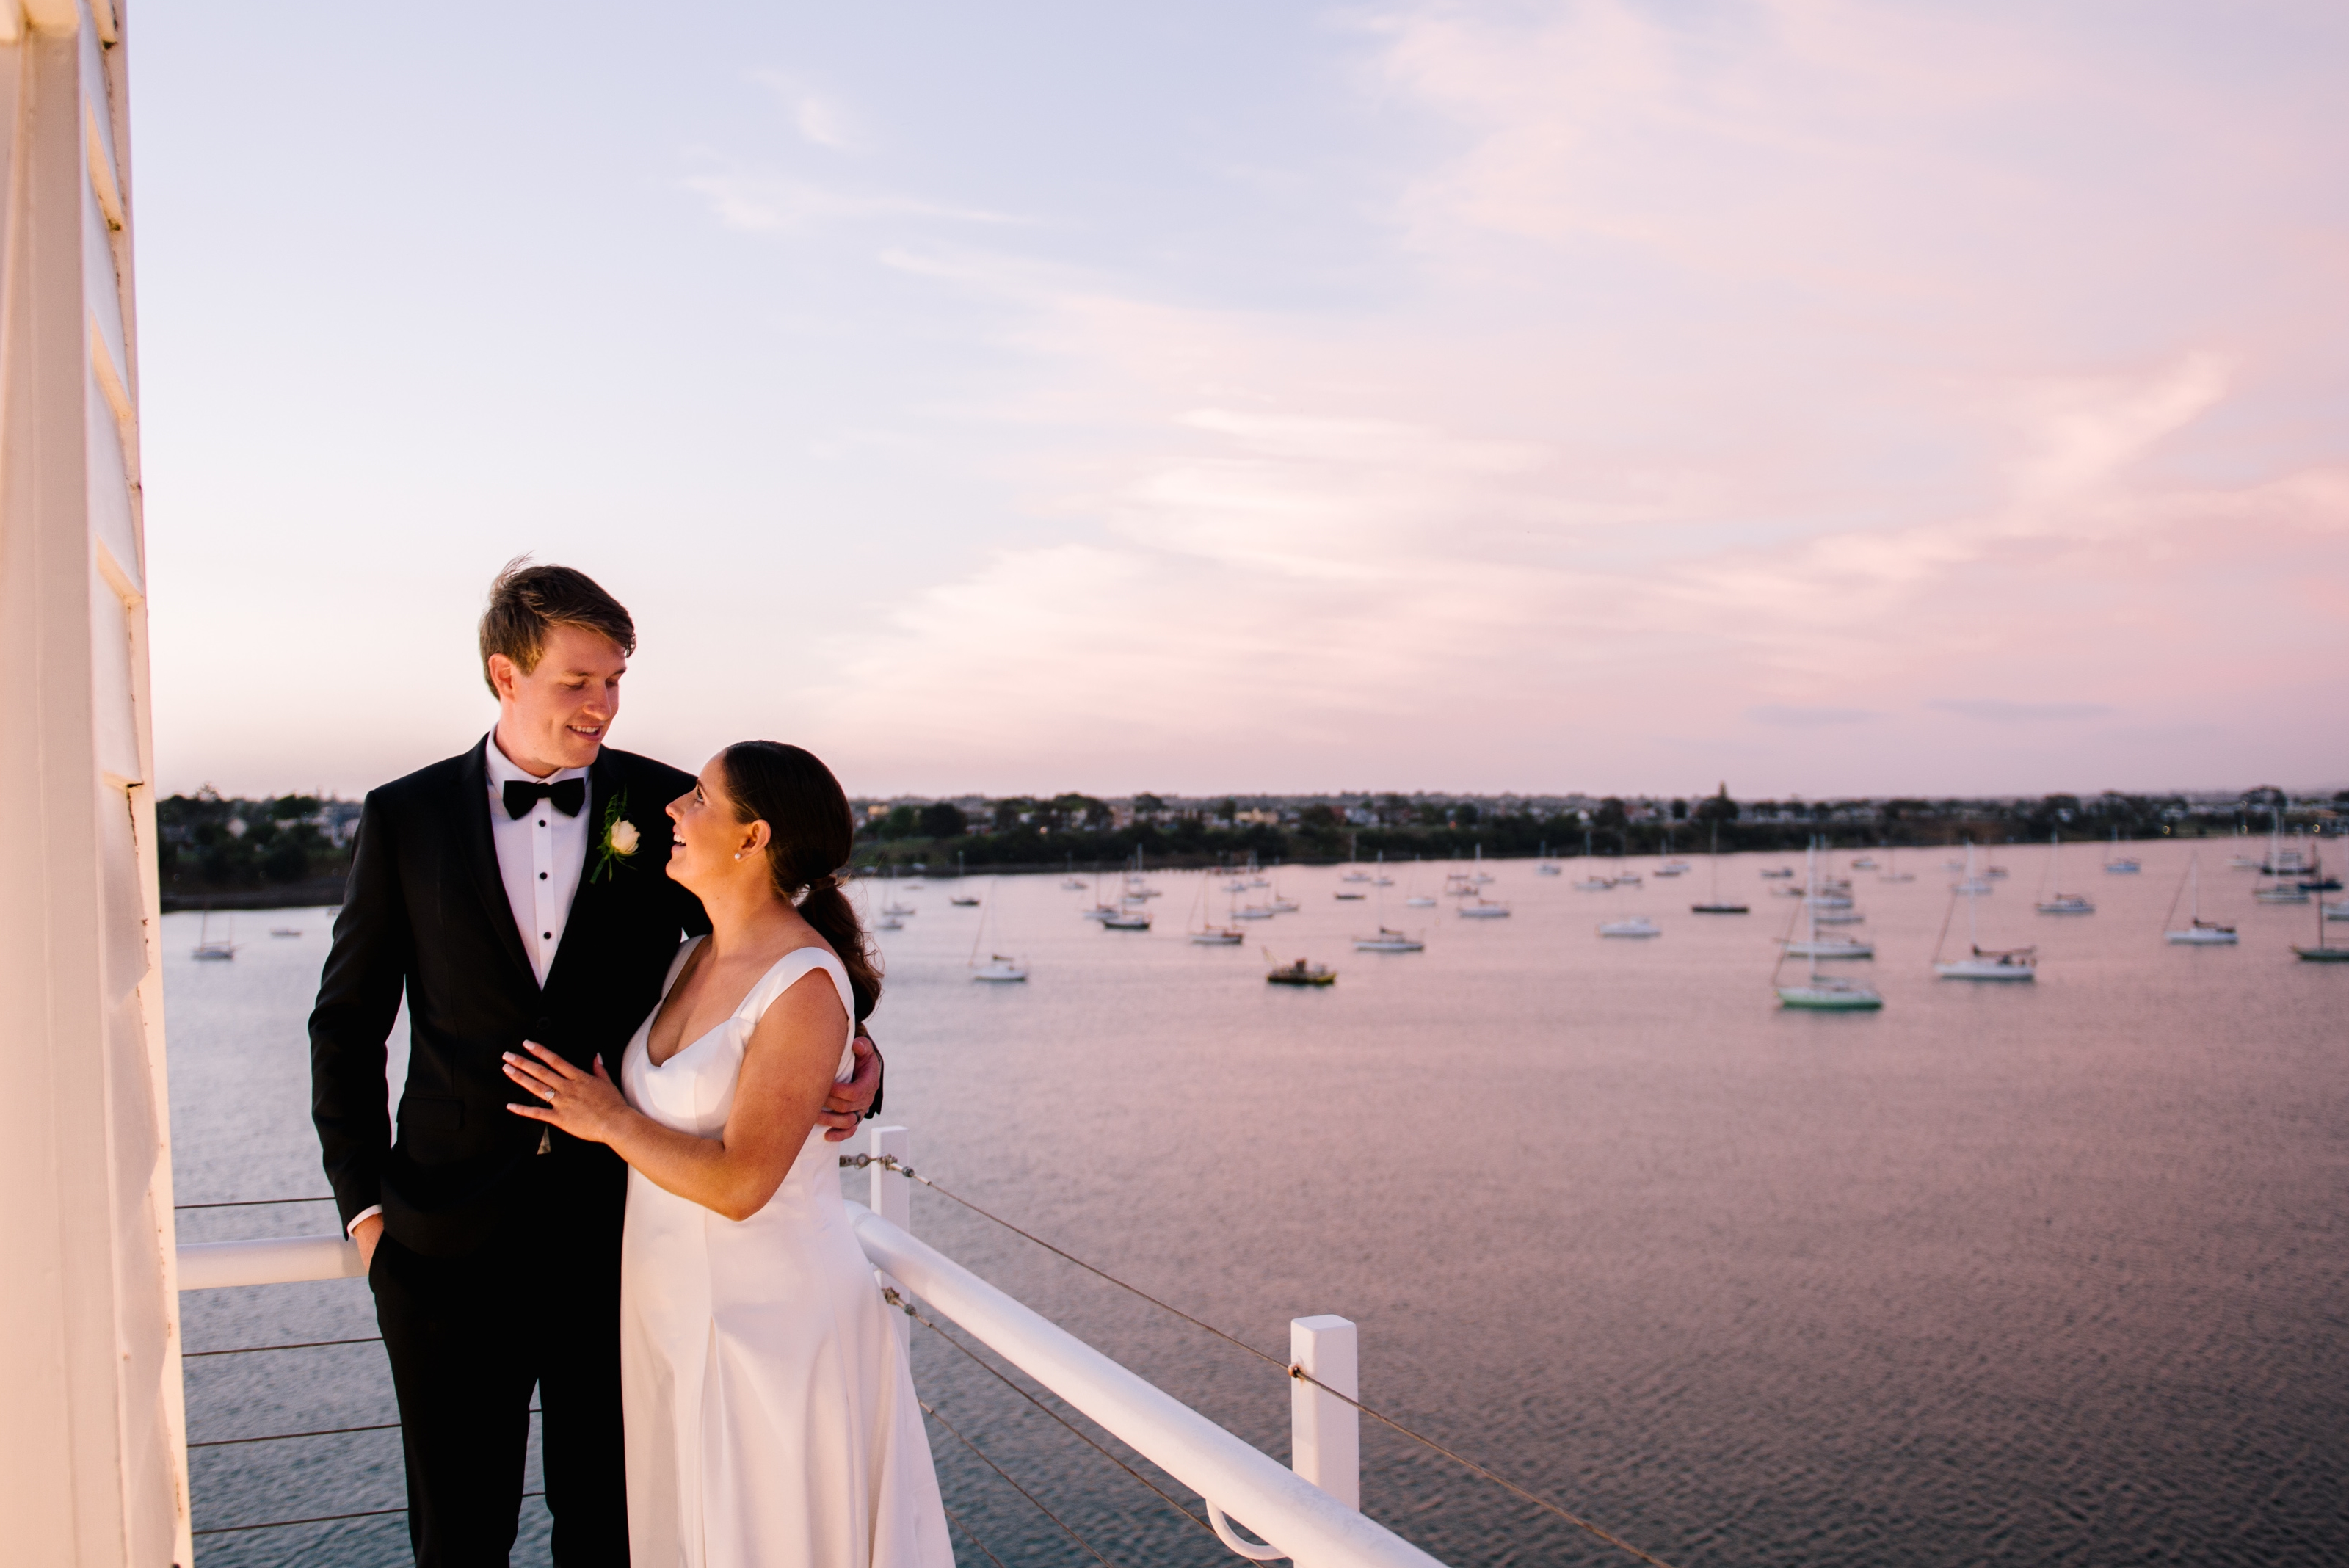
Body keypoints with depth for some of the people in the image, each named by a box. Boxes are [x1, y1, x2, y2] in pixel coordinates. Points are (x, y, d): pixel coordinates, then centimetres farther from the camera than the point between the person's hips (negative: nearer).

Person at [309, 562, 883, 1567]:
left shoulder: (662, 806, -1)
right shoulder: (405, 818, 0)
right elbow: (347, 1023, 6)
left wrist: (847, 1052, -12)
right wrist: (365, 1201, 2)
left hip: (619, 1229, 0)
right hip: (450, 1243, 0)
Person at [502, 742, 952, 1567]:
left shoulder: (806, 986, -21)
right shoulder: (695, 957, 5)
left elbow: (738, 1183, -24)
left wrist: (612, 1121, -13)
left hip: (772, 1316, -8)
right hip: (675, 1309, 8)